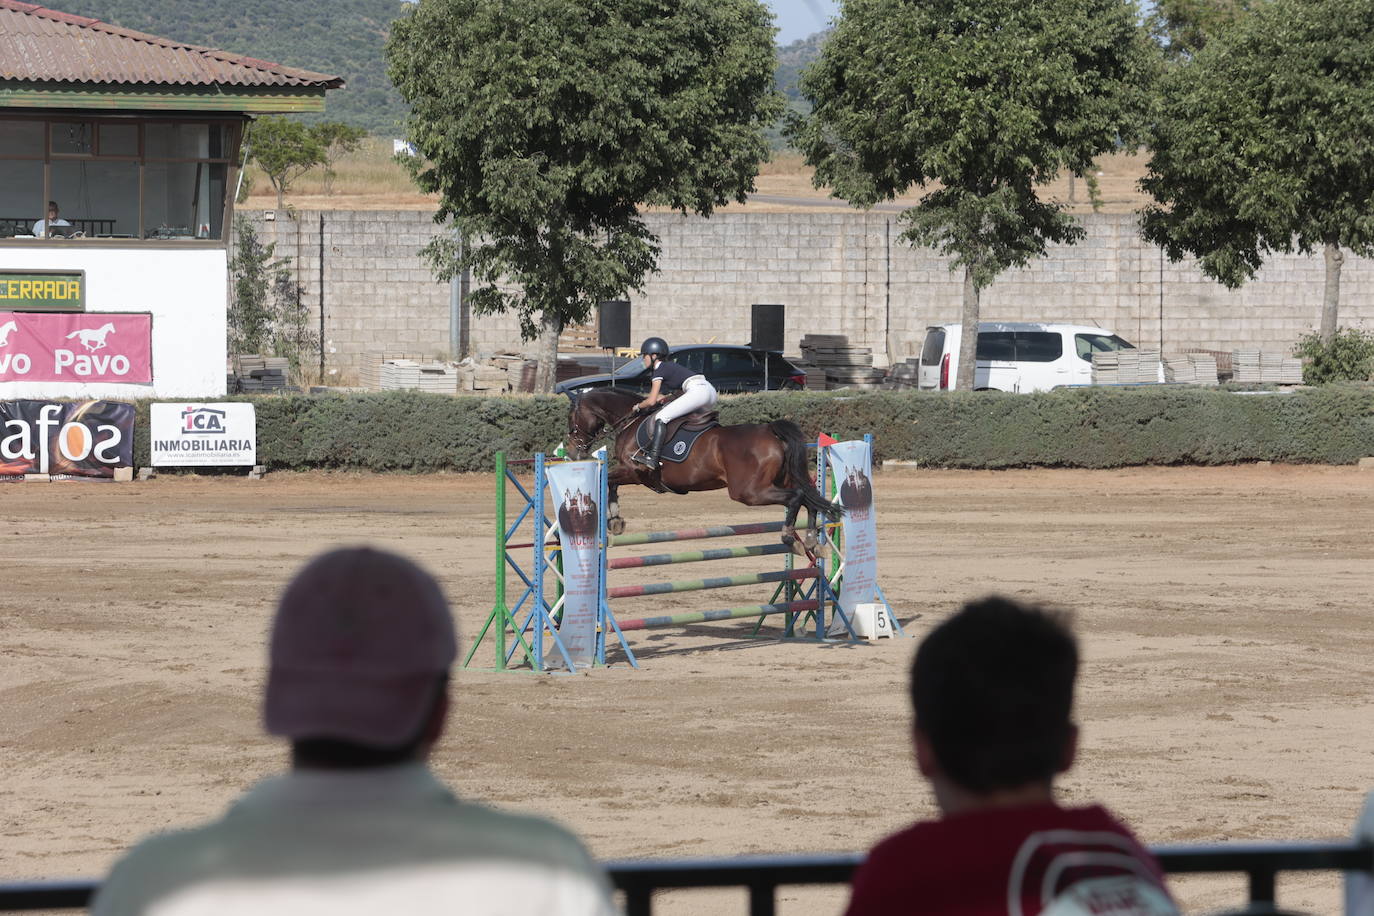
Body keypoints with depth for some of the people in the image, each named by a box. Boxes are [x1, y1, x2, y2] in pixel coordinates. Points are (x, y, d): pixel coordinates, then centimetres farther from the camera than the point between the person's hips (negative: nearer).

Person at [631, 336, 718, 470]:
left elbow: (651, 401, 0)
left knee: (661, 417, -9)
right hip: (711, 390, 9)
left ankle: (652, 458, -18)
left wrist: (639, 406, 17)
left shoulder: (659, 370, 3)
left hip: (697, 390, -9)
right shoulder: (670, 366, 29)